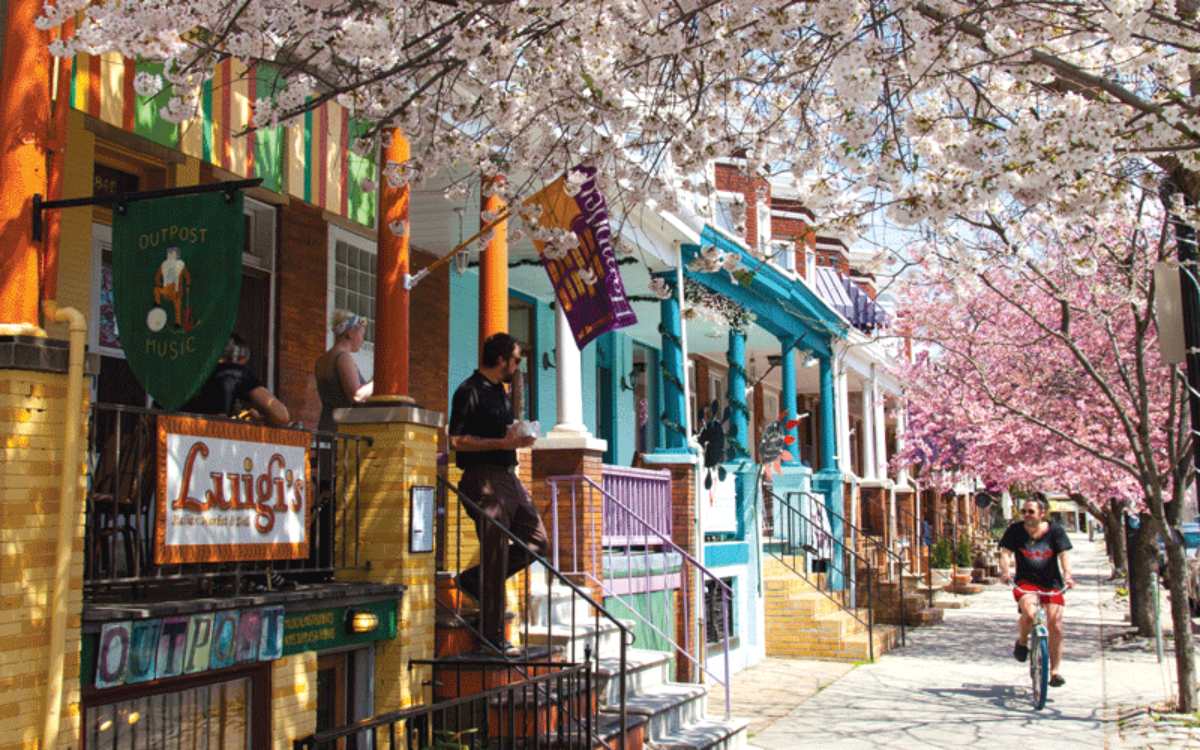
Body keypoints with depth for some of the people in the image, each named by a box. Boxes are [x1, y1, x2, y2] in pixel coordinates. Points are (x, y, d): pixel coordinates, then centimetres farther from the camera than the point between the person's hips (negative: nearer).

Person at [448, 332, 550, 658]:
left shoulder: (501, 393, 19)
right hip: (484, 479, -9)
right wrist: (502, 443, -20)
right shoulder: (469, 392, -10)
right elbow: (457, 441, -17)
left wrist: (518, 438, 10)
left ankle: (474, 581, 20)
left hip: (508, 478, 9)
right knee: (495, 557, -7)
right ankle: (493, 638, 1)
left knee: (538, 541, 10)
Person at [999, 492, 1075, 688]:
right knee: (1029, 612, -31)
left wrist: (1067, 574, -32)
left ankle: (1054, 671, 7)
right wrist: (1005, 571, -31)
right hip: (1025, 583, -1)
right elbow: (1006, 553, -10)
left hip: (1052, 585, 1)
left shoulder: (1055, 531, -3)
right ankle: (1022, 641, 1)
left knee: (1055, 627, -8)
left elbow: (1064, 554, -13)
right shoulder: (1015, 530, -3)